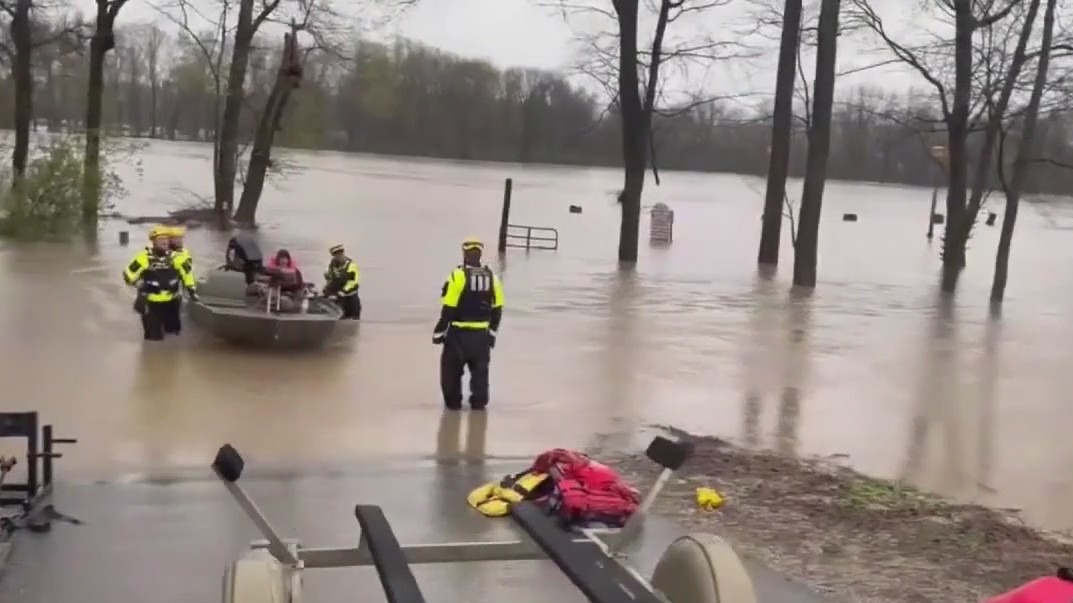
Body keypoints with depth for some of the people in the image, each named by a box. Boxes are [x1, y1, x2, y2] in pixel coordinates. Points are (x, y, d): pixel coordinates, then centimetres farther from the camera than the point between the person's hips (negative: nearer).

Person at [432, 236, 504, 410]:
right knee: (480, 368, 16)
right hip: (481, 333, 4)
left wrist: (439, 332, -4)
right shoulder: (492, 277, 0)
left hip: (458, 332, -4)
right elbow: (497, 310, 5)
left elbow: (448, 309, -14)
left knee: (452, 367, 11)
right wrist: (492, 332, 17)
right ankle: (479, 402, 19)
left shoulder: (458, 276, -14)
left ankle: (453, 401, 14)